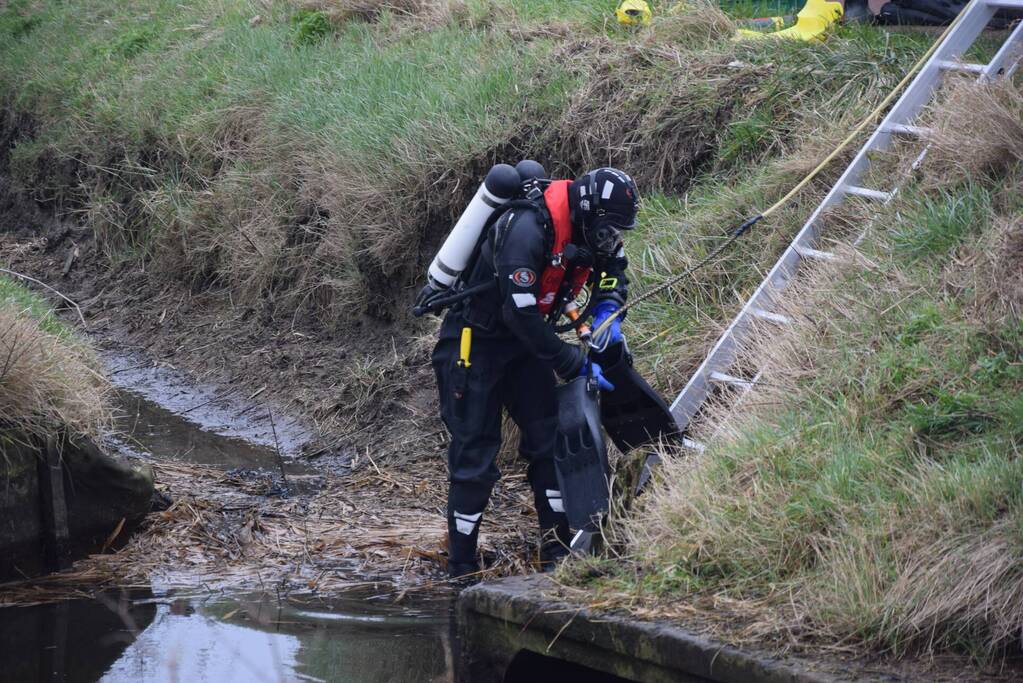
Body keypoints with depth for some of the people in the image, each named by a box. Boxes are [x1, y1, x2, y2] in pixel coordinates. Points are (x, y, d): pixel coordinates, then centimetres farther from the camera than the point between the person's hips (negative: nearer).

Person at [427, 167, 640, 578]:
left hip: (522, 343, 8)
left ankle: (558, 550, 6)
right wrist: (576, 365, -27)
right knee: (474, 457, -5)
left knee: (550, 440, 1)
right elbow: (521, 313, -34)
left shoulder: (583, 226, -5)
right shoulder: (528, 230, -32)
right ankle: (461, 570, 4)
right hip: (474, 343, -8)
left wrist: (606, 311, -8)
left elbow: (613, 269, 15)